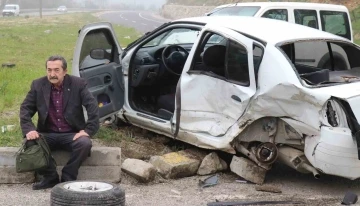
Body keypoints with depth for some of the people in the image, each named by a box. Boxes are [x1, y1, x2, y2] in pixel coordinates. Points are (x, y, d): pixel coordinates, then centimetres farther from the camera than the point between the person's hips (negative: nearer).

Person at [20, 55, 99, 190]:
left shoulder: (78, 84, -5)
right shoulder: (38, 85, 1)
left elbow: (93, 107, -11)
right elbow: (25, 108, 0)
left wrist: (88, 130, -22)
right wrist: (29, 129, -18)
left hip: (72, 134, -2)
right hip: (48, 134, 2)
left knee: (85, 143, -32)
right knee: (31, 143, -27)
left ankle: (68, 178, -11)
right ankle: (50, 177, -7)